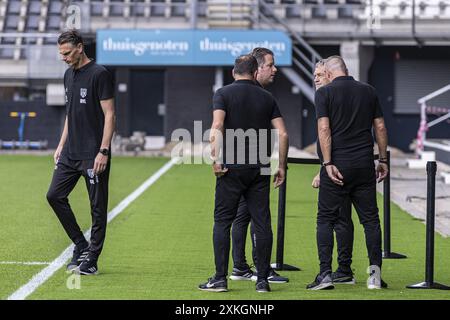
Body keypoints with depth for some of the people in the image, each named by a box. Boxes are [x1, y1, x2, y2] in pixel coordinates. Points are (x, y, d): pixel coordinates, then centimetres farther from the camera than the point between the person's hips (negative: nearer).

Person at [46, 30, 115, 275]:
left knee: (98, 207, -1)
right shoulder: (69, 75, 14)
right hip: (70, 152, 8)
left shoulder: (99, 74, -10)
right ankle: (81, 246, 16)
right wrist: (61, 145, 17)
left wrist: (103, 152, -18)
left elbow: (109, 115, -13)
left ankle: (91, 260, 6)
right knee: (55, 195, 5)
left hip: (92, 154, -8)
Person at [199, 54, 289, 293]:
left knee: (222, 221, 4)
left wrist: (216, 159, -11)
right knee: (262, 223, 5)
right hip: (260, 168, 2)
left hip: (232, 167, -2)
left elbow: (217, 126, -14)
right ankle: (262, 280, 4)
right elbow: (282, 134, 3)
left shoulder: (223, 93, 1)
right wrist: (282, 166, 10)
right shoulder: (267, 98, 9)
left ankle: (220, 278, 0)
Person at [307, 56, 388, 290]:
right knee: (370, 218, 8)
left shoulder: (325, 93, -1)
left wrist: (328, 163, -13)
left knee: (326, 219, 4)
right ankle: (375, 272, 0)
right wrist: (383, 160, 14)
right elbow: (380, 127, 9)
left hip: (336, 166, -3)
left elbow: (324, 128, -11)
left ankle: (325, 274, -4)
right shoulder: (368, 91, 10)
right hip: (365, 165, 3)